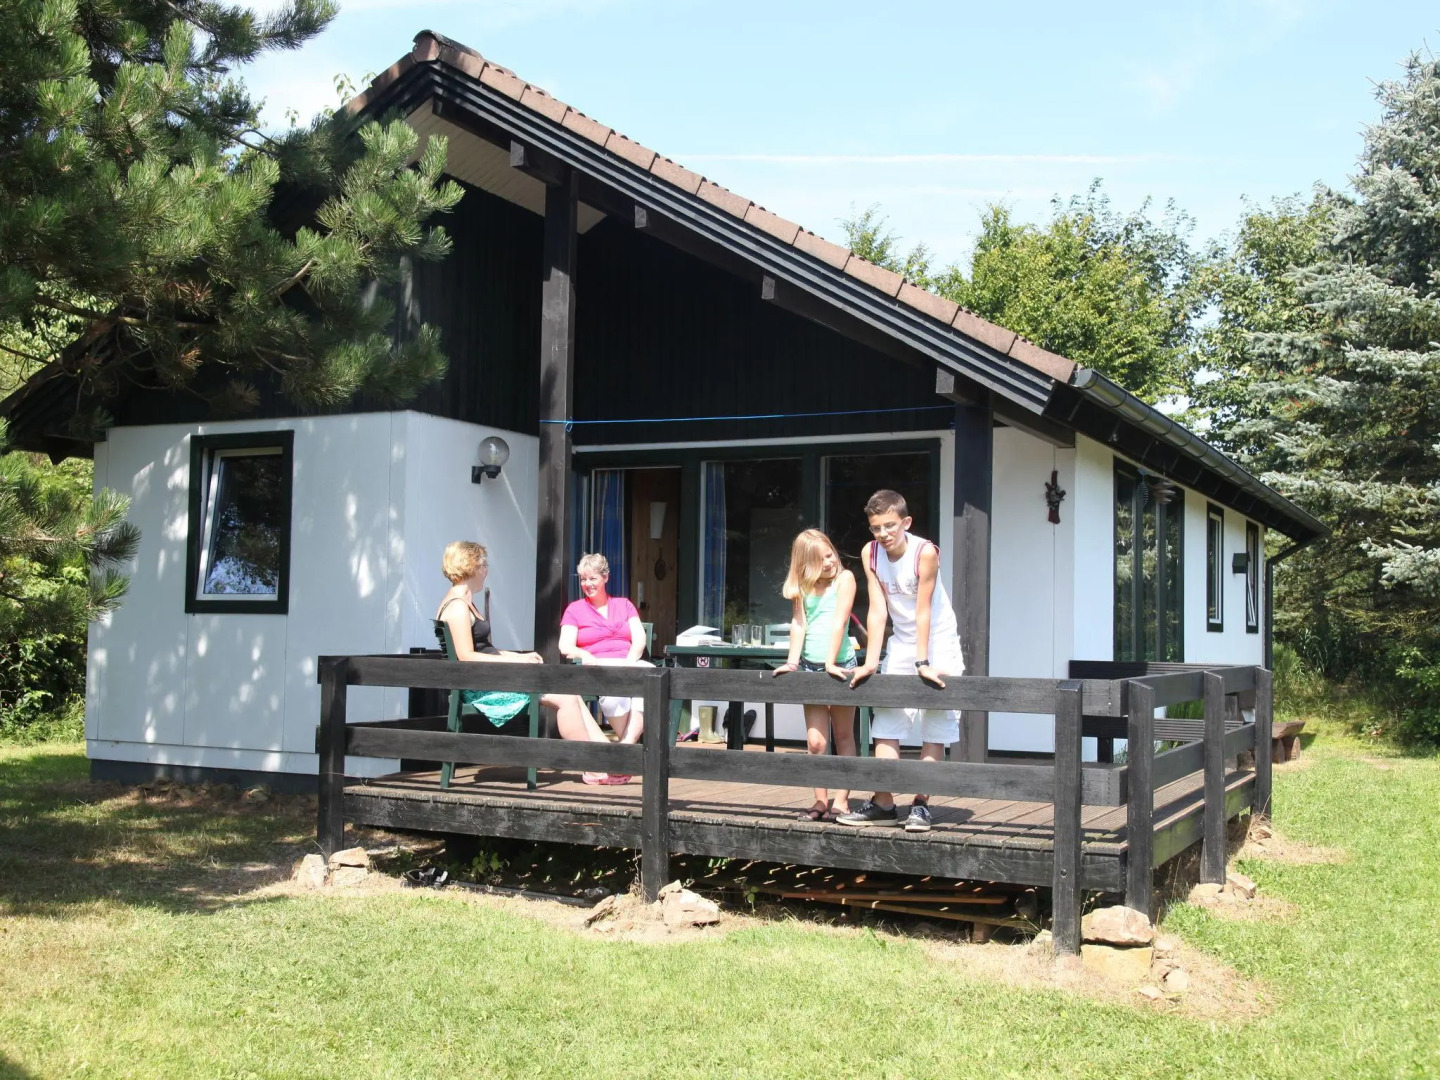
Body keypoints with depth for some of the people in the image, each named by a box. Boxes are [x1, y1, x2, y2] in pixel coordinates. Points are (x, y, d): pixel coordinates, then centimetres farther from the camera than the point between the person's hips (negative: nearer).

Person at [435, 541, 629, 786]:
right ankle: (594, 769, -8)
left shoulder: (465, 603, 19)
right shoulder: (457, 607, -13)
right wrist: (517, 661, -19)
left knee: (570, 695, 2)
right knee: (567, 698, -15)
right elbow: (466, 656, -21)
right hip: (480, 687, -10)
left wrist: (520, 656, 4)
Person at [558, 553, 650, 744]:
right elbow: (565, 647, 4)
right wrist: (584, 655, -18)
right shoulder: (575, 610, 18)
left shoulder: (624, 604, 25)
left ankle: (628, 742, -39)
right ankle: (626, 741, -28)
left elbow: (639, 639, 11)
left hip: (629, 664, 2)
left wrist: (630, 661, -10)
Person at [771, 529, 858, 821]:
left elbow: (839, 622, -13)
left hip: (840, 666, -3)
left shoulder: (844, 578, -5)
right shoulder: (802, 587, 9)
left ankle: (841, 802, 10)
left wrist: (831, 663, -20)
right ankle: (821, 802, 8)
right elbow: (798, 623, 0)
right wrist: (793, 661, -12)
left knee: (843, 737, 7)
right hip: (810, 666, 4)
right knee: (815, 742, 0)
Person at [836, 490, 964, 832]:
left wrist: (923, 662, -22)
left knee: (935, 728, -3)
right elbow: (877, 611, -10)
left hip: (937, 641, -5)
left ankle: (921, 805, 2)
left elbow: (923, 611, -23)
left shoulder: (925, 552, -24)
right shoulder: (870, 554, -10)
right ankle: (883, 804, 9)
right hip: (901, 643, 5)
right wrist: (870, 662, -13)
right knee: (886, 725, 4)